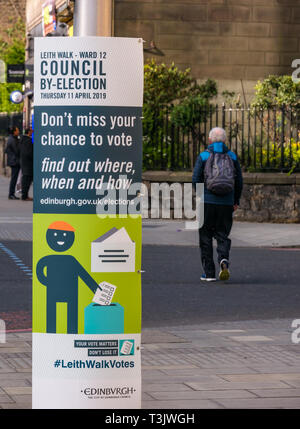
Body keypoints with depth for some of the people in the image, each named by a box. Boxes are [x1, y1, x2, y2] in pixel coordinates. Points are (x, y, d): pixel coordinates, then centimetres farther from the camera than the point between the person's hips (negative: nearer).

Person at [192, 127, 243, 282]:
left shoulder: (203, 156, -2)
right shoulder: (232, 157, 5)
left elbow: (196, 179, -6)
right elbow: (239, 181, 6)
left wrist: (201, 195, 10)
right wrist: (236, 201, 16)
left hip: (207, 201, -2)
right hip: (226, 204, 2)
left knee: (205, 238, 8)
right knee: (222, 236, 9)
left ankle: (209, 273, 8)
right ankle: (224, 260, -20)